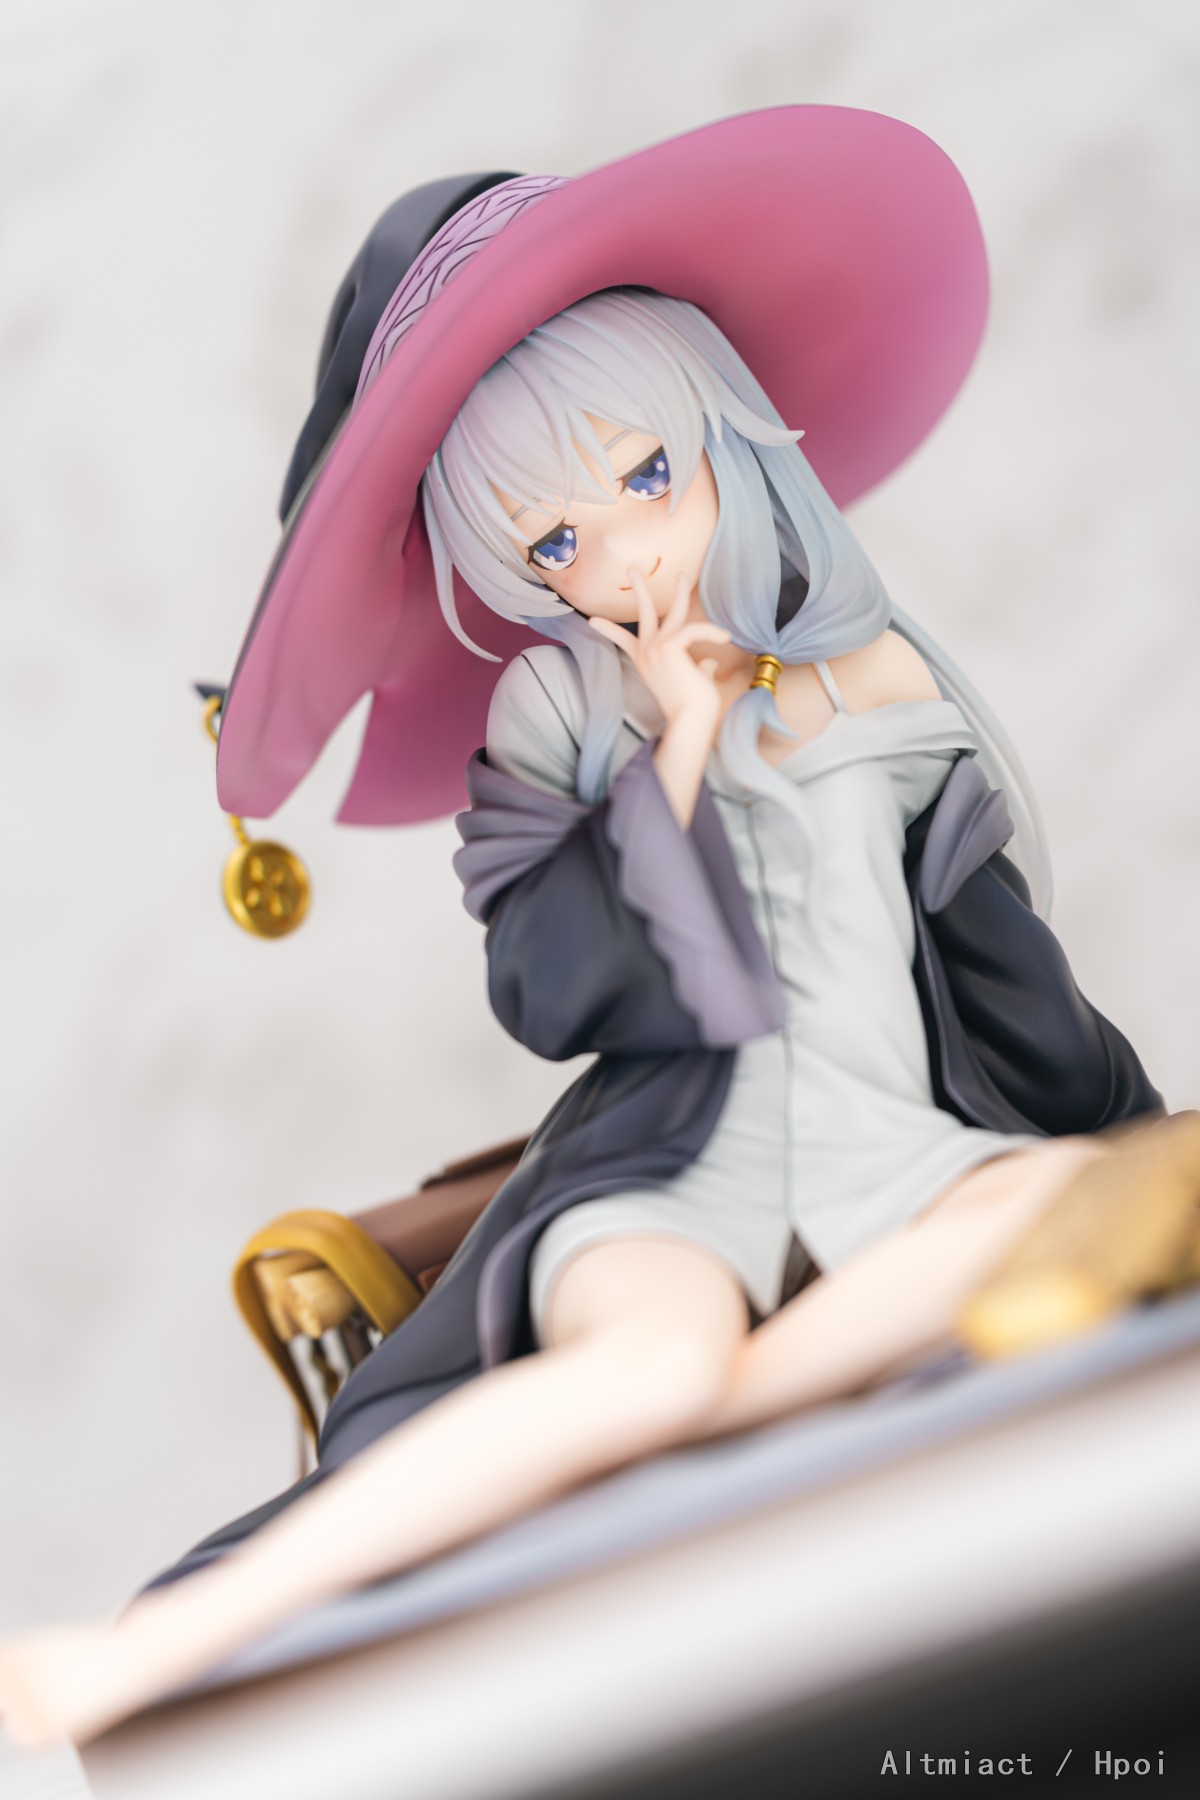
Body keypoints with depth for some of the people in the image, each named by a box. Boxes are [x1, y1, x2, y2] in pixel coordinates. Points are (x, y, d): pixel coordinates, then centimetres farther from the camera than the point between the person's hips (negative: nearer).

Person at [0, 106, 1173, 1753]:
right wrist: (679, 747, -7)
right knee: (658, 1358, -39)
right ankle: (162, 1647, -40)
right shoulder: (551, 716, 7)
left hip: (892, 1155, 3)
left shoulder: (888, 684, 12)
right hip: (670, 1166, -3)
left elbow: (1004, 966, 19)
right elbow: (557, 997, -6)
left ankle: (610, 1468, -36)